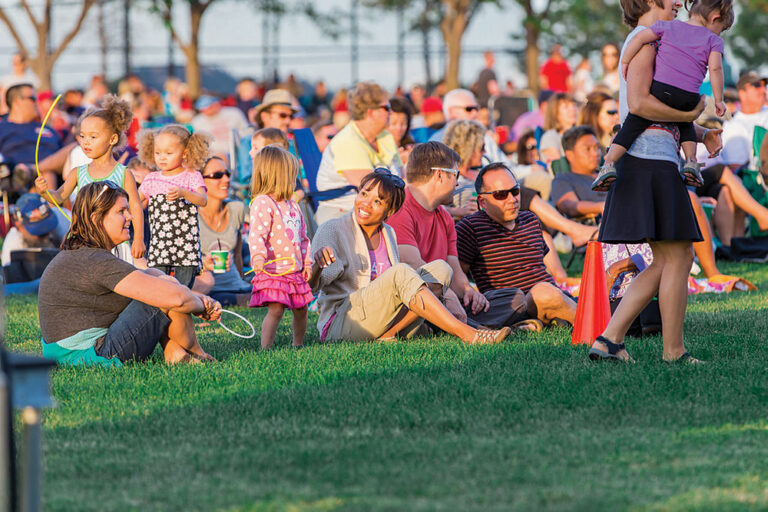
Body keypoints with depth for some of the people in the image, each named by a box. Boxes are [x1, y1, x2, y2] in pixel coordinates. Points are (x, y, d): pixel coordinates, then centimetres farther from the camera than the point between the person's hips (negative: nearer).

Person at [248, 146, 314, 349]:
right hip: (273, 271, -8)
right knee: (275, 309, -17)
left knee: (301, 309, 13)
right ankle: (265, 348, -16)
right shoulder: (262, 204, -11)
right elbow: (256, 234, -22)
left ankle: (298, 345, 30)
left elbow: (303, 236, 23)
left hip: (294, 270, 8)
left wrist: (306, 262, 17)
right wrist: (258, 257, -36)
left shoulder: (292, 205, 17)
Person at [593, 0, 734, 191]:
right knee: (684, 123, 32)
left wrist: (624, 63, 15)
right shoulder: (713, 41, 10)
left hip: (661, 89, -1)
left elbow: (640, 38, 7)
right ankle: (691, 162, 18)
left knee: (632, 125, 3)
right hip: (689, 99, 1)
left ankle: (609, 163, -14)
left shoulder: (669, 26, 16)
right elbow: (715, 68, -3)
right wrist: (718, 100, 1)